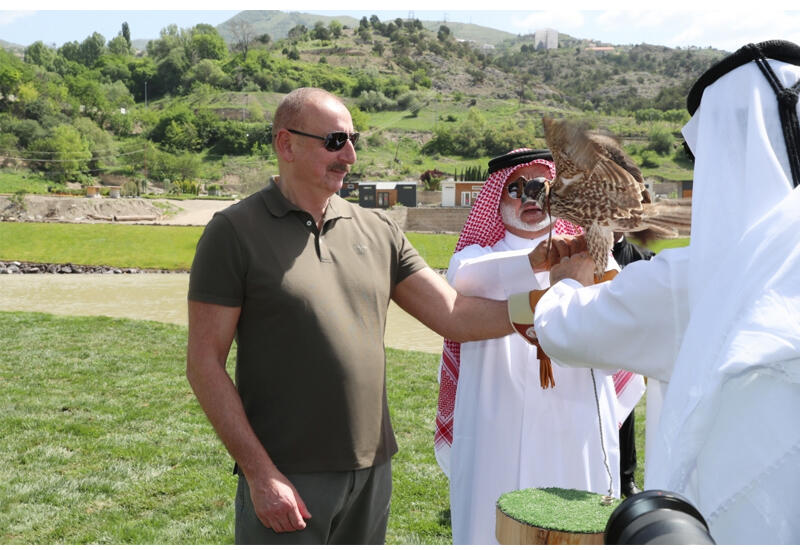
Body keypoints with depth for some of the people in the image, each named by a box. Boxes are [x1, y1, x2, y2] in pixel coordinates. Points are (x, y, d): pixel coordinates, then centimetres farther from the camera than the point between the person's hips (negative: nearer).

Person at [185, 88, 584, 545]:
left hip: (373, 471, 5)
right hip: (285, 481, -4)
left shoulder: (378, 231, 6)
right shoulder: (235, 231, -7)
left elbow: (456, 317, 3)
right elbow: (204, 364, -9)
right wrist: (259, 473, -14)